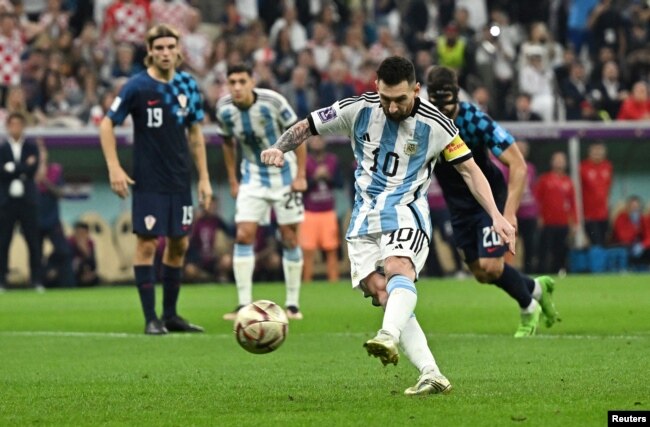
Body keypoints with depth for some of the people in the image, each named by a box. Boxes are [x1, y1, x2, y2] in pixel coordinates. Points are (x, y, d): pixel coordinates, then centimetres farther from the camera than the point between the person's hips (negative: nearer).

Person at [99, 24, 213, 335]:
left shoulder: (188, 85, 5)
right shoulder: (137, 86, -9)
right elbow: (107, 125, -5)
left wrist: (204, 177, 9)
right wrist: (114, 169, -14)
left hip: (180, 181, 5)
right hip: (148, 181, -5)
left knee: (179, 245, 9)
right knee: (147, 244, -6)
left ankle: (170, 315, 19)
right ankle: (151, 318, -1)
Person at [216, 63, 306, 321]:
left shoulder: (272, 102, -22)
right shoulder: (224, 110, -10)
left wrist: (300, 175, -12)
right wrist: (232, 180, 7)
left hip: (284, 175, -3)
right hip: (253, 177, 3)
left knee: (290, 239, 1)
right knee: (243, 235, -10)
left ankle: (293, 305, 11)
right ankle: (244, 305, -10)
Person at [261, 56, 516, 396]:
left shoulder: (435, 125, -7)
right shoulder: (358, 109, -4)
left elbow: (469, 169, 1)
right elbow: (306, 128, 4)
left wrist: (496, 215, -8)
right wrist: (279, 148, -16)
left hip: (406, 210, -3)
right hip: (365, 216, 3)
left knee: (399, 268, -33)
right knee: (380, 292, -11)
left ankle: (389, 338, -58)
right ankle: (431, 375, -14)